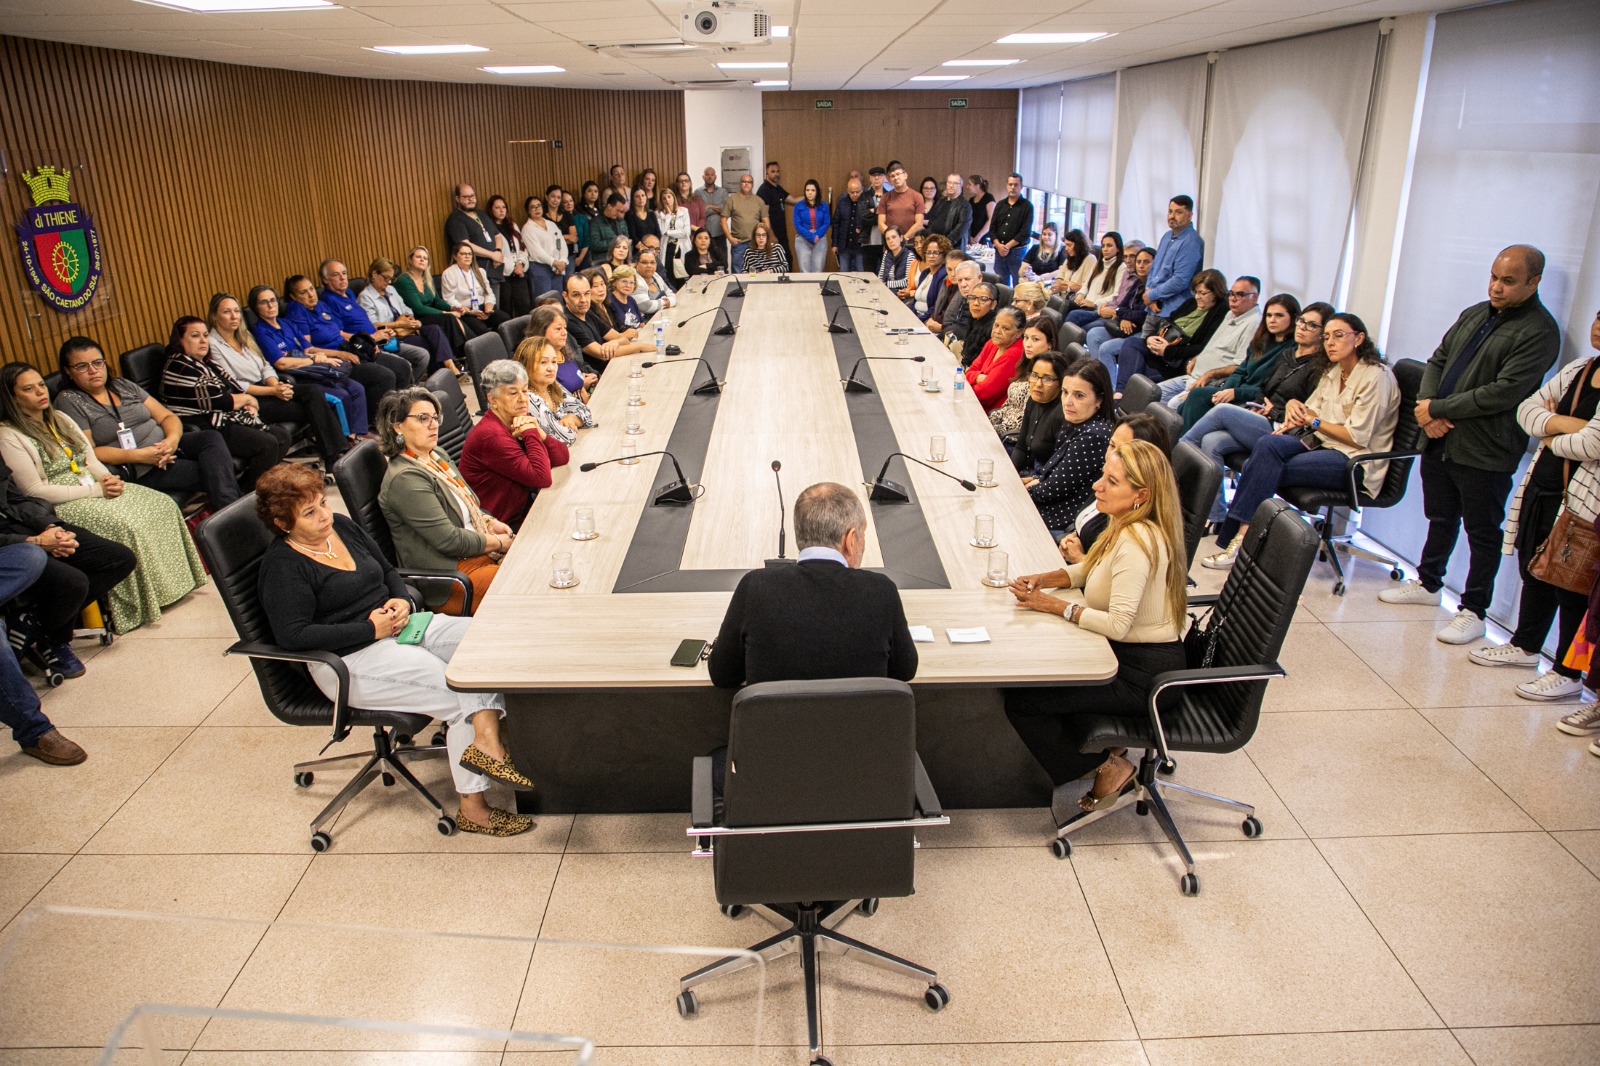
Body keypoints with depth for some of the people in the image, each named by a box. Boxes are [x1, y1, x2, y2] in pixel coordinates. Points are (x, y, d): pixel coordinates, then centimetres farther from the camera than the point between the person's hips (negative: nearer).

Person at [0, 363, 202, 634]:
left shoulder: (59, 418, 15)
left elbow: (91, 459, 15)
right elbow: (35, 491, -15)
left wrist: (109, 479, -9)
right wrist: (96, 490, -17)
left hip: (92, 487, 8)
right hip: (59, 507, -8)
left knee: (161, 505, -10)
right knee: (126, 525, -30)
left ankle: (170, 581, -7)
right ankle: (138, 608, -22)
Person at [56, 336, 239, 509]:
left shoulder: (123, 385, 16)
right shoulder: (68, 401, 1)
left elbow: (167, 416, 12)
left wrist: (172, 439, -12)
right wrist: (138, 455, -19)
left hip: (166, 446, 6)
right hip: (138, 471, -6)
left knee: (211, 437, -25)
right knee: (209, 472, -28)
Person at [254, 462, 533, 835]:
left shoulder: (342, 526, 12)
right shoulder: (282, 566, -10)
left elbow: (389, 571, 22)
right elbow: (293, 635, -20)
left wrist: (402, 600, -1)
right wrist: (371, 629, -20)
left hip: (400, 625, 8)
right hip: (351, 660, -8)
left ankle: (484, 738, -32)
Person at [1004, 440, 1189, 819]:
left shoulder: (1137, 541, -26)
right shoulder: (1127, 526, 4)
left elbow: (1118, 625, -30)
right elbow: (1091, 569, 18)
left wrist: (1057, 606, -19)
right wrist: (1045, 579, 0)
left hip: (1144, 674, -10)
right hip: (1132, 658, 10)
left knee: (1020, 700, -11)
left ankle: (1105, 769, 7)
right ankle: (1105, 750, 20)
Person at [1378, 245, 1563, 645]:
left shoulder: (1539, 331, -13)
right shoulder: (1475, 314, 12)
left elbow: (1504, 392, -20)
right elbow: (1438, 360, 15)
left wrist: (1438, 409, -16)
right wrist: (1426, 405, -4)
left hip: (1485, 452, -7)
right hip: (1440, 440, 7)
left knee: (1483, 534, 4)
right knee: (1440, 518, 21)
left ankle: (1473, 612, 13)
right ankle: (1428, 583, 37)